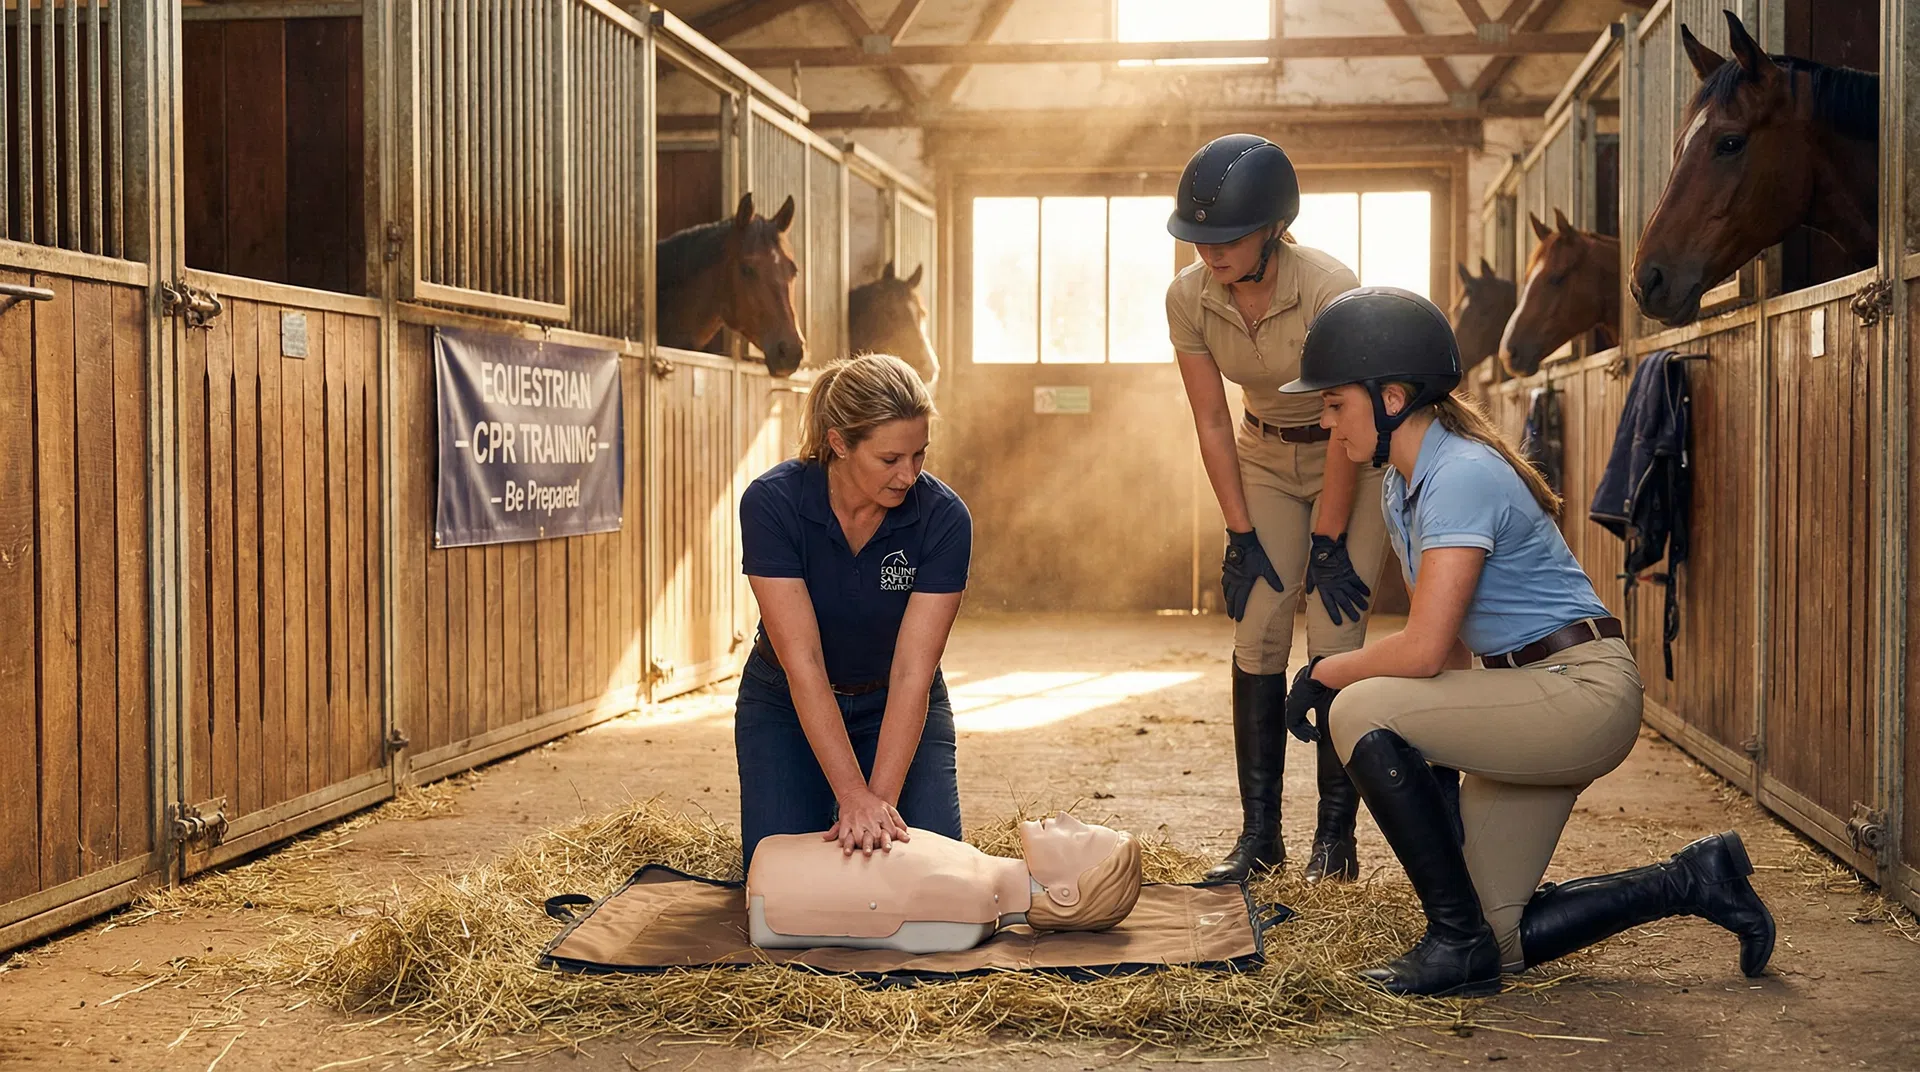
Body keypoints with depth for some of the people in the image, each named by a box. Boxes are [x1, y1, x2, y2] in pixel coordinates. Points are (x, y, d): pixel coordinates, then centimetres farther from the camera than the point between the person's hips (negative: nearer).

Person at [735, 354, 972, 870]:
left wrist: (880, 800, -34)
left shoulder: (943, 517, -24)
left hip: (897, 709, 1)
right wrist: (853, 796, -35)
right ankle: (830, 817, 22)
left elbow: (911, 672, -25)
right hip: (788, 705, -1)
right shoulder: (772, 503, -27)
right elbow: (802, 663, -30)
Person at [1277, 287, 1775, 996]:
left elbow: (1424, 650, -26)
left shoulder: (1462, 476, -20)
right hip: (1529, 704, 10)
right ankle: (1695, 881, 24)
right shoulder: (1401, 490, 10)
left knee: (1361, 712, -26)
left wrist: (1324, 672, -11)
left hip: (1584, 691, -10)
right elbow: (1448, 644, 11)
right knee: (1500, 940, 10)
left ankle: (1458, 939, -13)